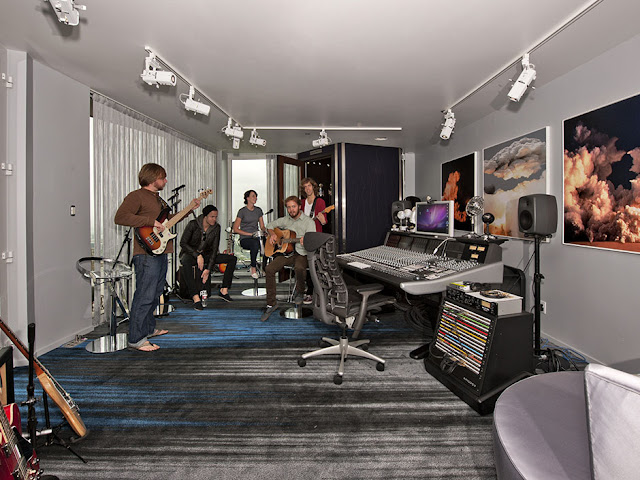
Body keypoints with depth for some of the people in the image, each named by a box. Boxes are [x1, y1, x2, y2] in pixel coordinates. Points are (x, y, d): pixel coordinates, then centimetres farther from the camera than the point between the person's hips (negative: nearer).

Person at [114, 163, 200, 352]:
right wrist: (151, 221, -21)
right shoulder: (136, 196, -7)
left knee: (155, 294, 17)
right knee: (144, 296, -9)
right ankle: (136, 339, -2)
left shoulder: (158, 198, 23)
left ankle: (148, 329, 32)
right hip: (147, 253, -10)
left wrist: (190, 208, 25)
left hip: (160, 253, 10)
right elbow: (120, 217, -19)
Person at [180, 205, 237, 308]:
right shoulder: (193, 224, -16)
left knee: (232, 259, -11)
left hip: (205, 255, 4)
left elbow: (215, 249, -8)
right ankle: (196, 297, -41)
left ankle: (224, 290, -8)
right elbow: (183, 243, -16)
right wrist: (198, 256, -26)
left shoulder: (216, 227, -6)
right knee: (185, 261, -42)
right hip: (190, 253, -4)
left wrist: (208, 269, -16)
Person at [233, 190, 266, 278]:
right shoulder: (242, 211, -1)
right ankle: (253, 269, -23)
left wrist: (266, 230, -8)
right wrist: (250, 234, -11)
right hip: (244, 239, -4)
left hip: (256, 237, 4)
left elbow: (262, 226, 16)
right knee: (255, 244, -38)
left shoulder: (258, 210, 14)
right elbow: (235, 229, -4)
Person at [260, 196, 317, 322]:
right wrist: (272, 234, 4)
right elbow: (270, 225, 26)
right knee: (269, 269, -19)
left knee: (299, 268, -38)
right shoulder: (285, 220, 13)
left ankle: (300, 292, -3)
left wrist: (305, 241, -37)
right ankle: (271, 304, -8)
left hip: (301, 253, -4)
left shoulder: (309, 222, -2)